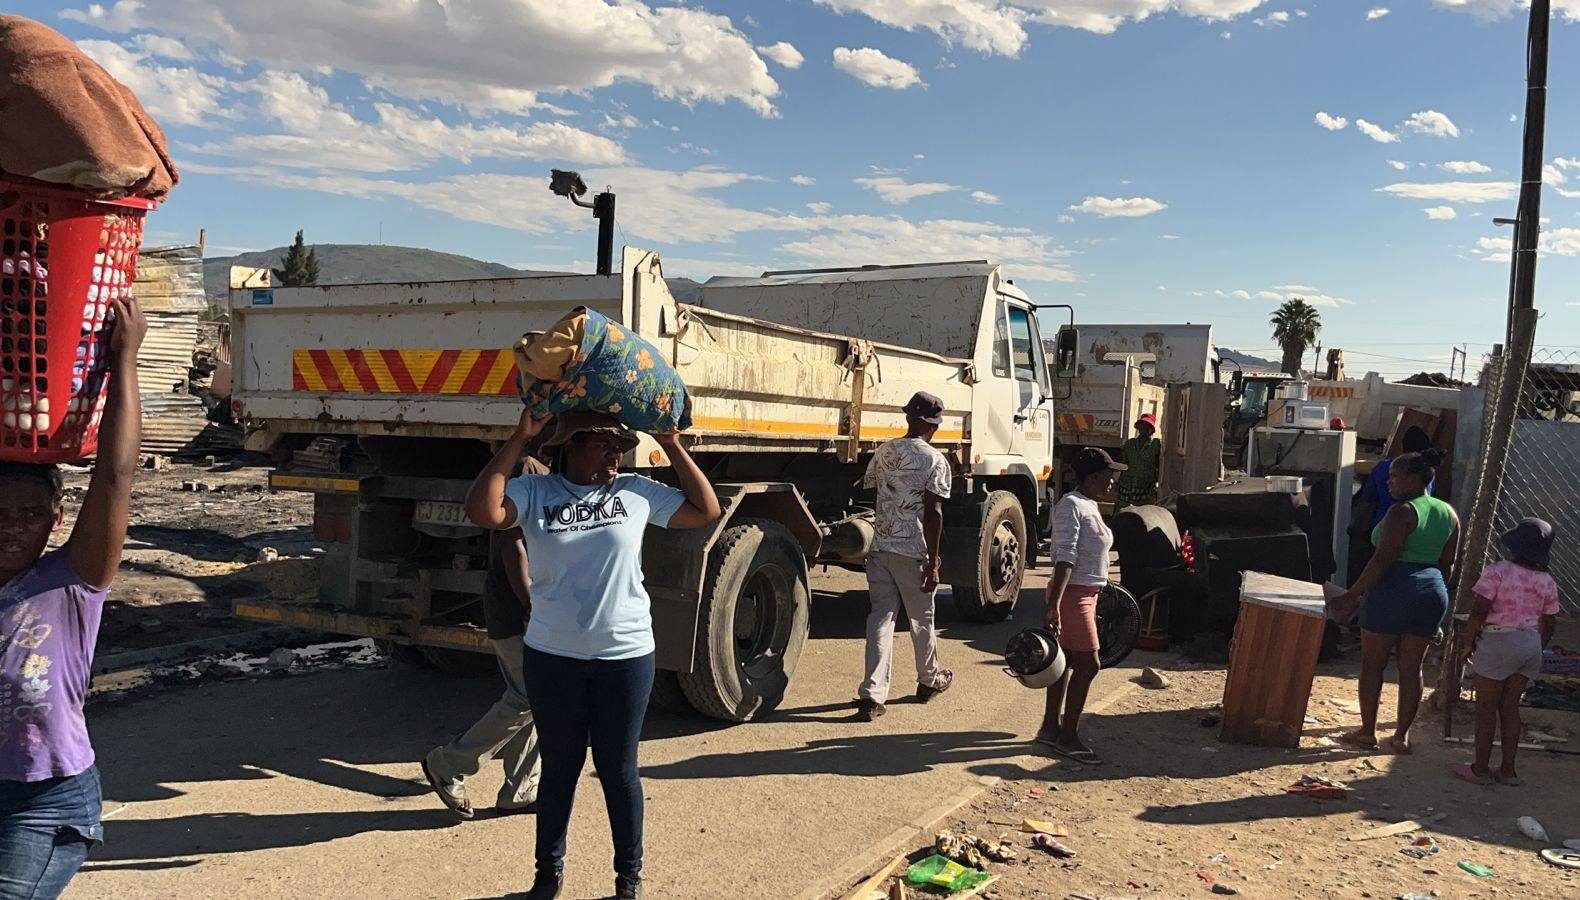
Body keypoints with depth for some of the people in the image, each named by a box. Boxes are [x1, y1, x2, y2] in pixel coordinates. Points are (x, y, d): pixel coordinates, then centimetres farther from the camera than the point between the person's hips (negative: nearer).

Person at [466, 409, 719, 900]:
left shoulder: (636, 491, 1)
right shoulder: (535, 492, -4)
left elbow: (707, 510, 6)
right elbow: (483, 511, -22)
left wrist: (673, 445, 0)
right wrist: (520, 438, -21)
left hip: (625, 656, 0)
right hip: (552, 657, 0)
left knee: (618, 769, 13)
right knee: (559, 767, 15)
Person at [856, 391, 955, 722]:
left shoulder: (885, 451, 6)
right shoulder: (935, 461, -11)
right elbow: (933, 513, -16)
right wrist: (933, 563, -13)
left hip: (879, 546, 4)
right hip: (913, 550, -4)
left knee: (880, 616, 6)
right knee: (921, 617, 15)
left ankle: (872, 695, -1)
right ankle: (930, 679, 36)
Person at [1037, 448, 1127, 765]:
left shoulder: (1090, 506, 14)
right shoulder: (1071, 506, -16)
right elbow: (1065, 558, -25)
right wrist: (1054, 605, -30)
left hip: (1086, 594, 10)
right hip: (1072, 595, -10)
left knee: (1067, 661, 13)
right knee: (1088, 664, -7)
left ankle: (1050, 728, 22)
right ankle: (1068, 738, 2)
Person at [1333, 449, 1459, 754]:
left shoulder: (1402, 512, -15)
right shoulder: (1449, 514, 9)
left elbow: (1383, 559, -20)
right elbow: (1447, 564, 13)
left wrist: (1352, 595, -17)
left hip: (1393, 590, -7)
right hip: (1432, 595, 7)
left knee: (1372, 664, 5)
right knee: (1411, 667, 12)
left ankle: (1367, 732, 11)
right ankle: (1401, 735, 17)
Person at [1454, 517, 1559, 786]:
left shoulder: (1498, 571, -14)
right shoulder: (1548, 583, 4)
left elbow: (1479, 612, -18)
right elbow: (1548, 626, 11)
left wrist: (1468, 642, -5)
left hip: (1498, 642, -5)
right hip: (1531, 644, 5)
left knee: (1486, 706, 5)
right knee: (1510, 706, 14)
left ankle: (1480, 769, 10)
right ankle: (1508, 769, 18)